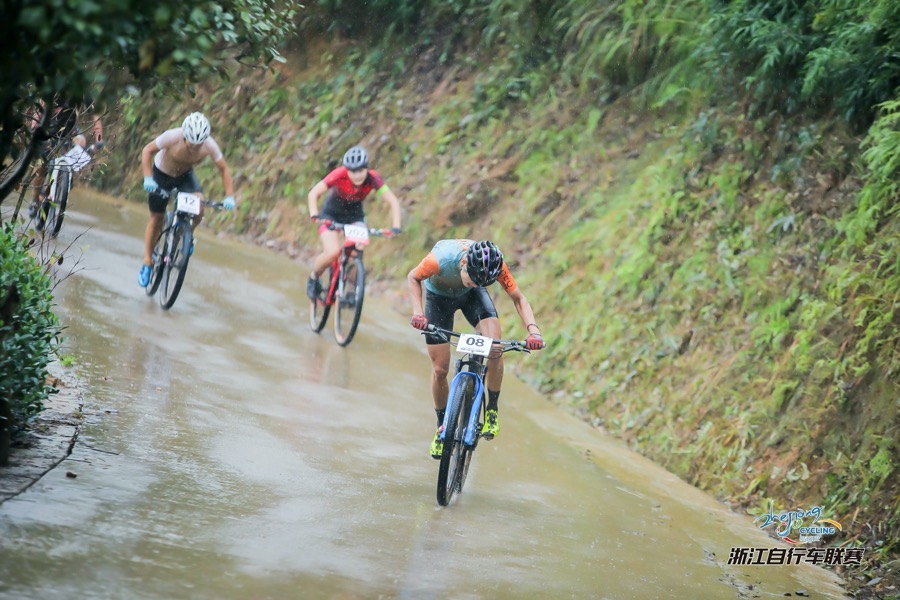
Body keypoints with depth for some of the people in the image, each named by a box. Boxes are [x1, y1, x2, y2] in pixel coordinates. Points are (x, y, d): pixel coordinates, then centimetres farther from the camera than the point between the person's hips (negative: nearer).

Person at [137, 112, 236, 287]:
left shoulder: (209, 145, -30)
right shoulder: (172, 137, -36)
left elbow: (224, 170, -17)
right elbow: (147, 150, -24)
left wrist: (229, 196, -28)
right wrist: (148, 178, -36)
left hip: (185, 175, 2)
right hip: (162, 174, -2)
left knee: (199, 208, -24)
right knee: (156, 218, 3)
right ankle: (147, 263, 17)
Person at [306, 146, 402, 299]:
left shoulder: (372, 178, -26)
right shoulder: (339, 175, -31)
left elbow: (393, 201, -25)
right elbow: (313, 194, -29)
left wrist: (395, 227, -37)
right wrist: (314, 216, -44)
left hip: (355, 215, 2)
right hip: (331, 214, -2)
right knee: (333, 252, -24)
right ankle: (314, 277, 6)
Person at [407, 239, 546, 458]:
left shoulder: (496, 265, -33)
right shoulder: (441, 259, -40)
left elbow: (518, 298, -20)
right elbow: (413, 278, -19)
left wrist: (533, 329, -36)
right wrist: (418, 312, -33)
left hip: (471, 297, 1)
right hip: (439, 297, -1)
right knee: (440, 369, -4)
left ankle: (492, 410, -5)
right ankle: (442, 427, 19)